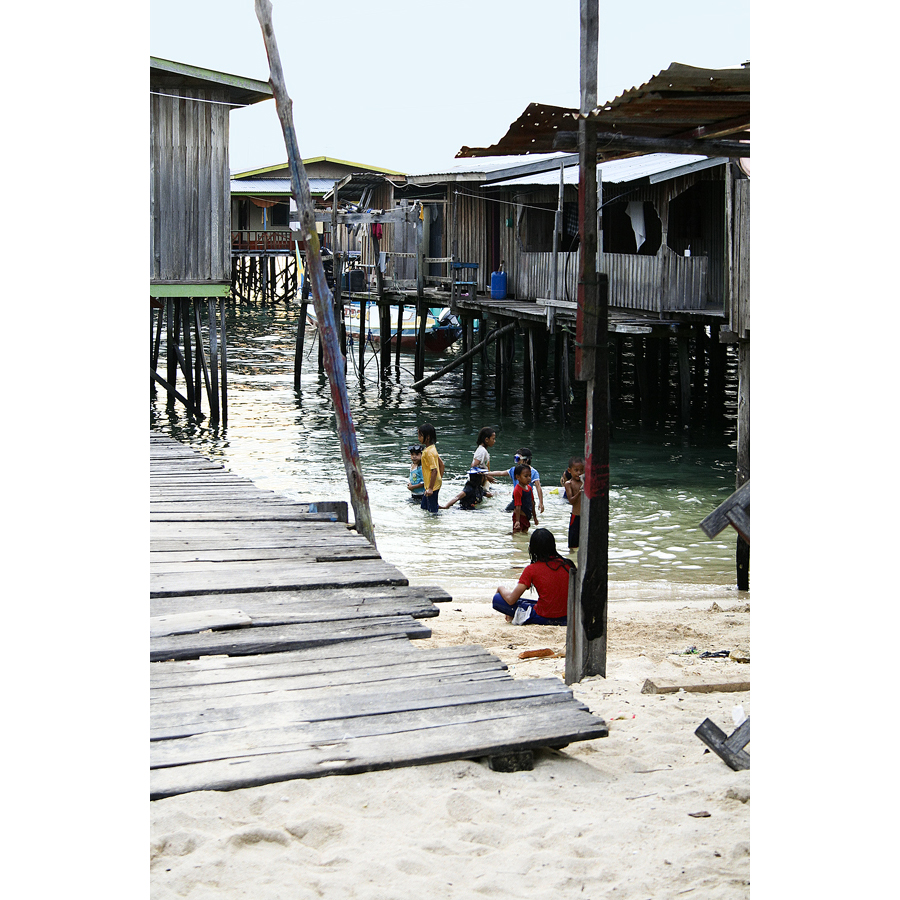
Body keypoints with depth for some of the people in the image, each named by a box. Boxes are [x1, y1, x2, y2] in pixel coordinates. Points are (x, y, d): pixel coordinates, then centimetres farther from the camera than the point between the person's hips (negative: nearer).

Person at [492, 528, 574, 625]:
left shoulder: (532, 570, -9)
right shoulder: (567, 564, 2)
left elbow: (511, 600, -9)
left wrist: (501, 588, 12)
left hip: (544, 618, -5)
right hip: (566, 617, 5)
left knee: (497, 599, -1)